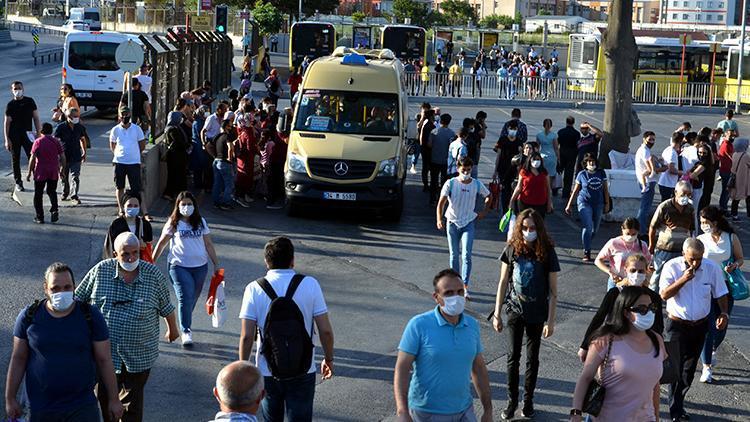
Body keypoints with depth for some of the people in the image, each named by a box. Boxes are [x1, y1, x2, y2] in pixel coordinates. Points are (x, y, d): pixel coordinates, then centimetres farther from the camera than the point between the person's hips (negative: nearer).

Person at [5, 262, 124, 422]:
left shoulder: (91, 316, -6)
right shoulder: (29, 316, -4)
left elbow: (104, 360, -2)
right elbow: (18, 359, 3)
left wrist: (114, 399, 1)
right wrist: (10, 399, 4)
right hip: (40, 408, 1)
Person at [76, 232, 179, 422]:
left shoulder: (154, 275, -9)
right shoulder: (100, 271, -8)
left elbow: (166, 308, 5)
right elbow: (78, 299, 4)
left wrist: (172, 330, 17)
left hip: (139, 355, -1)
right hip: (104, 354, 1)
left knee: (132, 401, 10)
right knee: (105, 398, 12)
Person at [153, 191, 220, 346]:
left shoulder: (201, 222, 7)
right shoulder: (173, 224, -1)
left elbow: (208, 244, 11)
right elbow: (161, 244, 4)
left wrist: (216, 264, 9)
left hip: (200, 266, 3)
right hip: (179, 266, -3)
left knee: (193, 298, 12)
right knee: (185, 297, -13)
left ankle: (185, 323, 35)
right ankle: (186, 331, -7)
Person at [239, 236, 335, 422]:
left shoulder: (254, 289, -9)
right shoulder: (310, 285, -9)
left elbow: (247, 336, -10)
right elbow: (325, 330, -8)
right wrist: (329, 359, 8)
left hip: (267, 372, 1)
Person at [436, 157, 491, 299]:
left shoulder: (477, 184, -3)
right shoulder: (451, 183, -8)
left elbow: (488, 196, 16)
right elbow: (441, 202, -14)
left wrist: (484, 211, 8)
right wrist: (439, 219, -26)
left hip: (469, 223, 0)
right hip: (452, 222, 0)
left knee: (466, 255, -12)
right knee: (454, 255, 9)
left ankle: (465, 287, -14)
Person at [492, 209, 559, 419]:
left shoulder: (547, 253, -12)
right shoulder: (512, 249, -7)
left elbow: (553, 290, -7)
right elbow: (503, 282, 1)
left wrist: (550, 321, -9)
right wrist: (497, 313, 0)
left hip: (536, 314, -1)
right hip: (515, 310, 1)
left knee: (532, 358, 11)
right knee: (513, 356, 6)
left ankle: (528, 400, 25)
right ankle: (512, 400, 19)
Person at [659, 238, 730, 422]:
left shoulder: (712, 268, -6)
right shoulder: (672, 267, -12)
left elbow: (720, 294, 4)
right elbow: (664, 294, -18)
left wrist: (724, 313, -12)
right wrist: (683, 279, -27)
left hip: (700, 326, 3)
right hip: (676, 325, -3)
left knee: (689, 368, 13)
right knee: (676, 366, -5)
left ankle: (677, 401, 29)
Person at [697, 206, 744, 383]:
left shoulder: (732, 238, 0)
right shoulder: (701, 240, 0)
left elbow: (740, 258, 9)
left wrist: (735, 265, -12)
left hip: (725, 286, 1)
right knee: (707, 326, -8)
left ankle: (713, 349, 45)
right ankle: (707, 367, -1)